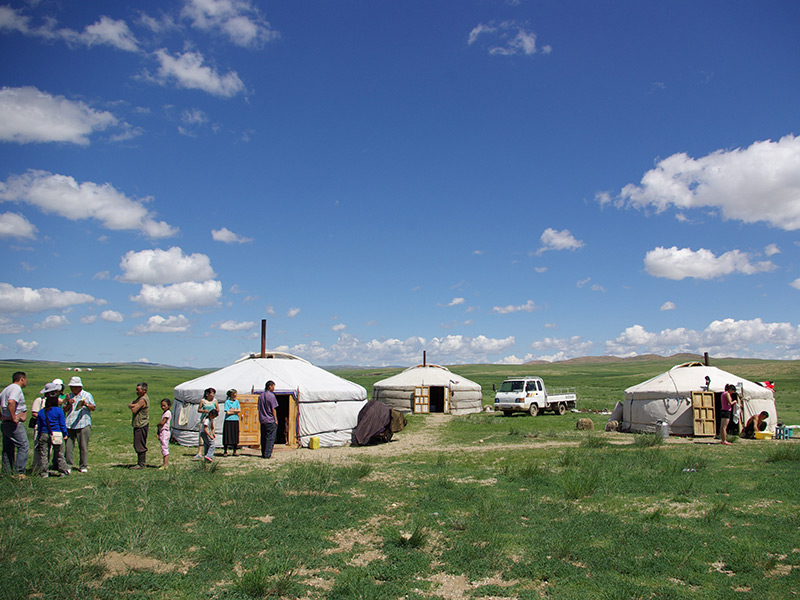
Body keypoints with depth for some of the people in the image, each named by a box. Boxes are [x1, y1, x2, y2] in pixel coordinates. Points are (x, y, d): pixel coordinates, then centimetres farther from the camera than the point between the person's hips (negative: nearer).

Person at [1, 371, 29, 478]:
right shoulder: (17, 388, -13)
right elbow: (11, 402, -30)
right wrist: (13, 417, -23)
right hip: (15, 424, -10)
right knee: (23, 447, -6)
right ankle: (20, 473, -9)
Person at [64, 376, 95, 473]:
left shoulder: (87, 395, 6)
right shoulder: (69, 396, 17)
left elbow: (93, 407, 1)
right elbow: (65, 410, 15)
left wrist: (86, 404, -17)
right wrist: (69, 404, -5)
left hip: (83, 425, -3)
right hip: (69, 425, 4)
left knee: (83, 446, -2)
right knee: (68, 446, 1)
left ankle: (84, 466, 5)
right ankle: (68, 466, 10)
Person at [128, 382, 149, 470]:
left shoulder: (143, 400, -17)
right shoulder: (139, 398, 16)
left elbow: (134, 410, -22)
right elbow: (129, 405, 10)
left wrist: (133, 406, -1)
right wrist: (133, 405, -11)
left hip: (141, 425, -11)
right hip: (138, 425, 11)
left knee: (140, 445, -7)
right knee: (137, 445, 16)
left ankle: (141, 464, -2)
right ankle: (143, 462, 22)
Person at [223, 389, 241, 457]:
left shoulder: (236, 401, 11)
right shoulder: (227, 402, -3)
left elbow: (239, 410, 2)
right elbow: (227, 412, -9)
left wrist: (232, 410, -7)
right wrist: (235, 411, -4)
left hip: (235, 420, 4)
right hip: (228, 420, -4)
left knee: (235, 436, 3)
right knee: (227, 436, -1)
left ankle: (235, 451, 11)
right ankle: (225, 451, 9)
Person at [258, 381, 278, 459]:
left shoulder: (260, 395, 11)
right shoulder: (271, 395, -11)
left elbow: (259, 408, 15)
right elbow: (273, 409, -11)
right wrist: (276, 420, -6)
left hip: (262, 420, 7)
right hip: (270, 420, -7)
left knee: (263, 437, 11)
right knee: (270, 438, -2)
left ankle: (263, 454, 14)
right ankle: (267, 454, -4)